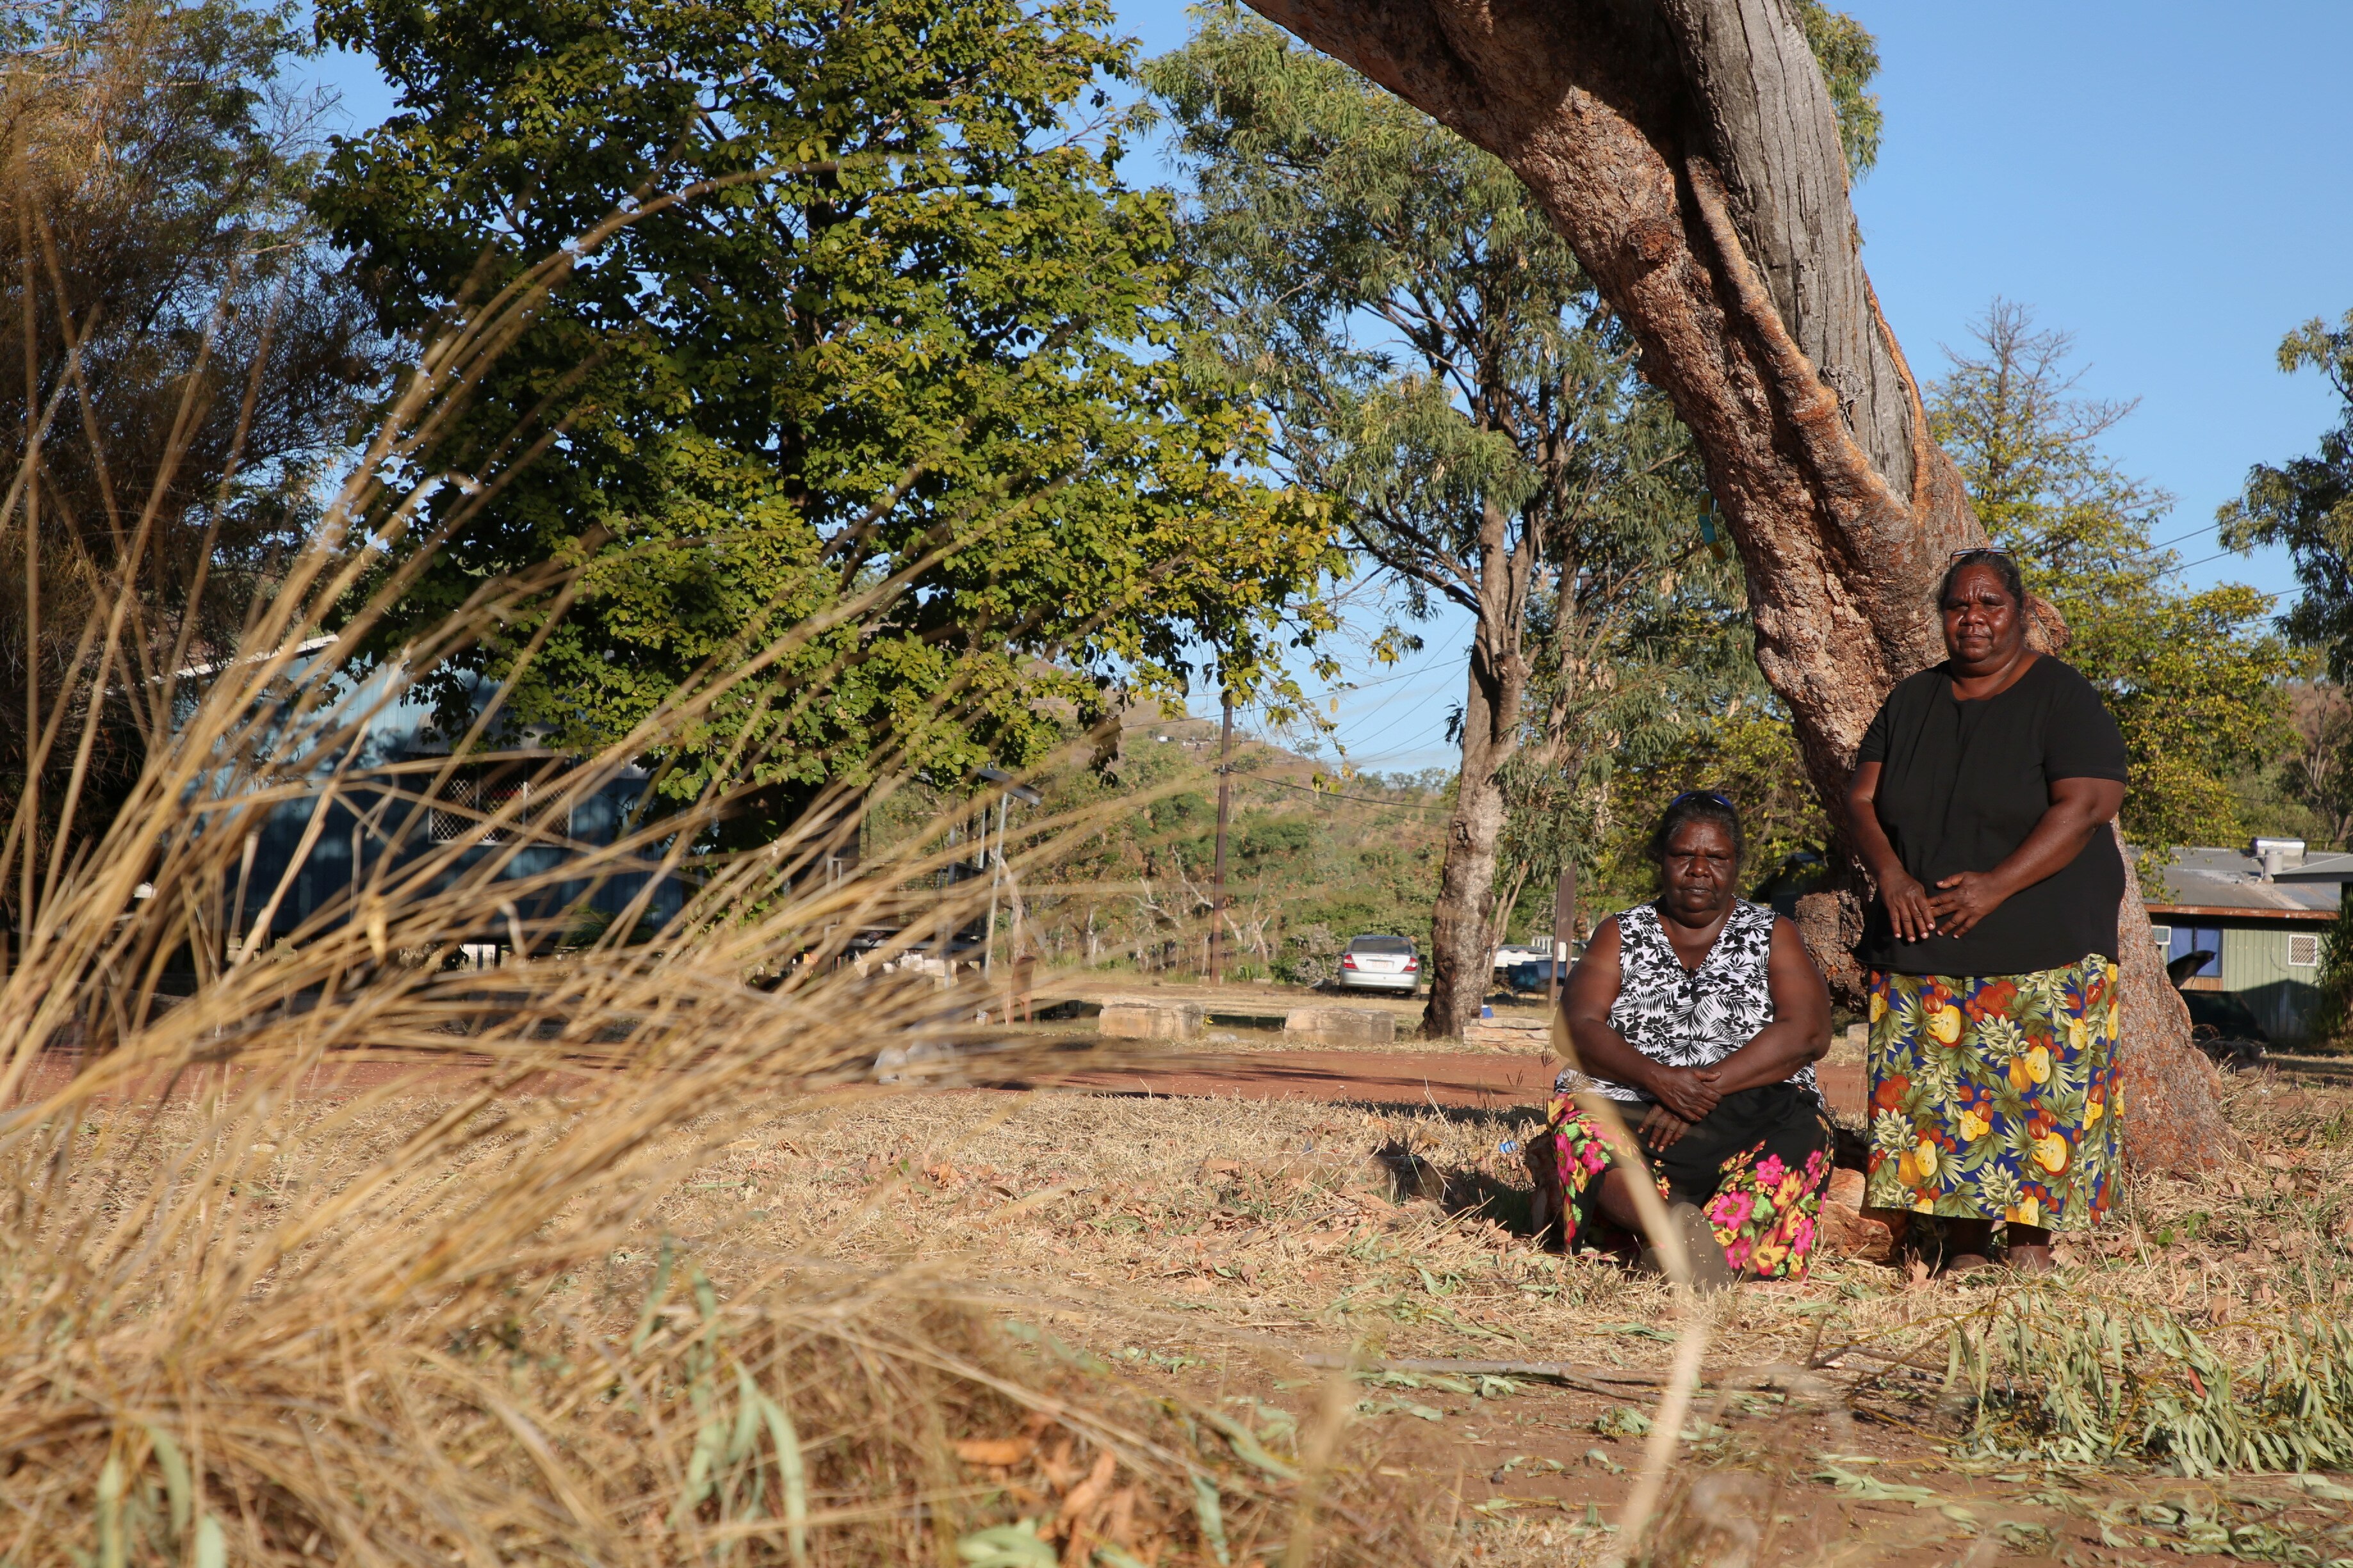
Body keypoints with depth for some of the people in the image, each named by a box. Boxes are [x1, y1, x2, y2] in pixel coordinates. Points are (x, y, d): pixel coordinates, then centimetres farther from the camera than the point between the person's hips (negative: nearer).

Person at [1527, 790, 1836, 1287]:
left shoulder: (1773, 935, 15)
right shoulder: (1621, 935, 17)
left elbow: (1807, 1032, -2)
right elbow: (1578, 1027, 2)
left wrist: (1708, 1087, -16)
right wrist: (1657, 1078, -18)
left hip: (1750, 1113, 1)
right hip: (1632, 1110, 0)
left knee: (1801, 1140, -34)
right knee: (1578, 1133, -35)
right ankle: (1676, 1227, -59)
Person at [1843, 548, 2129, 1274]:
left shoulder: (2062, 696, -3)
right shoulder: (1912, 701, 13)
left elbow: (2086, 805, -14)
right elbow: (1862, 798, 8)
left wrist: (1996, 885, -21)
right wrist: (1890, 874, -12)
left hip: (2041, 950, -4)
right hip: (1923, 947, 4)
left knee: (2036, 1094, -6)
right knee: (1940, 1100, 2)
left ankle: (2031, 1247, 4)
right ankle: (1962, 1251, 9)